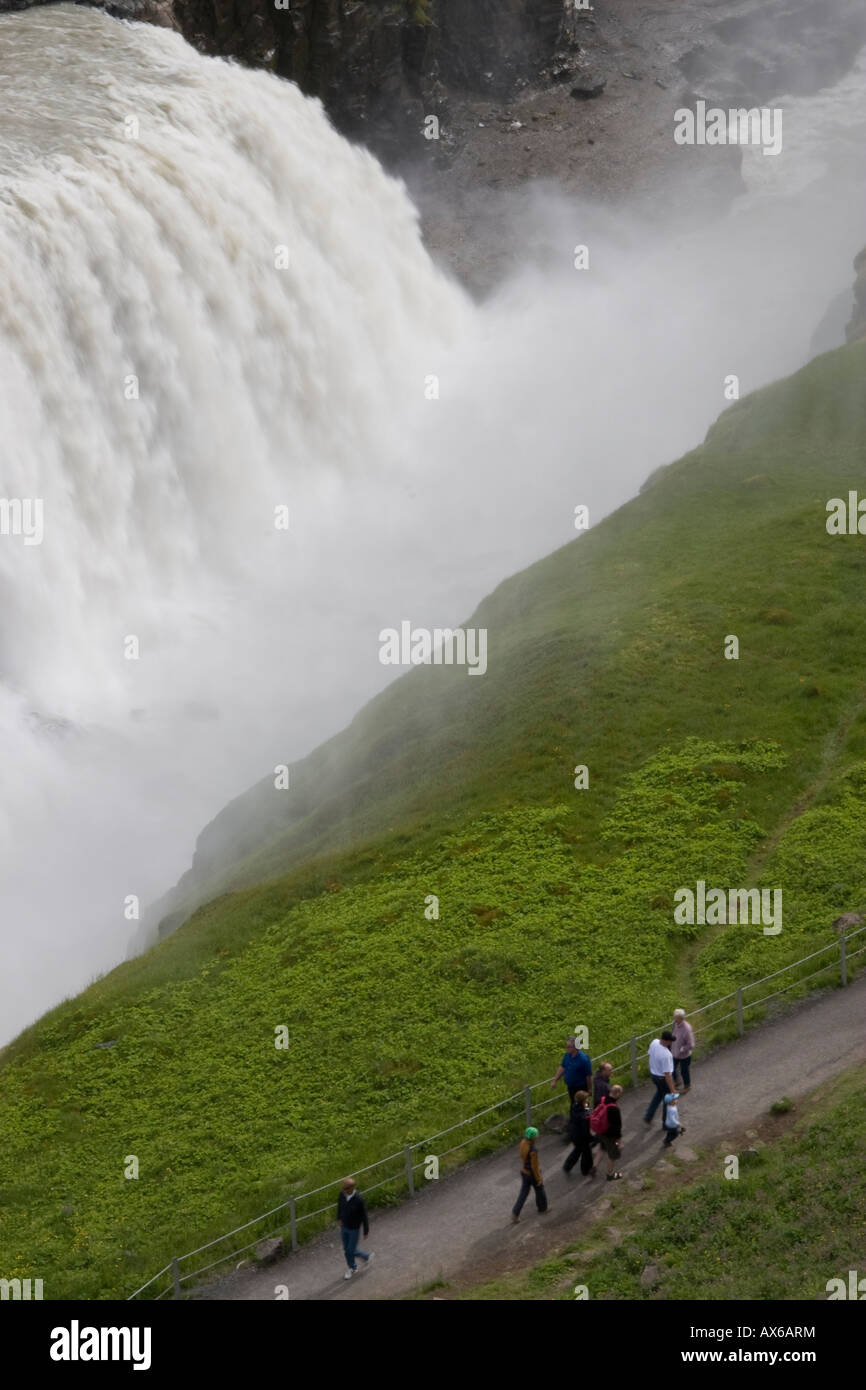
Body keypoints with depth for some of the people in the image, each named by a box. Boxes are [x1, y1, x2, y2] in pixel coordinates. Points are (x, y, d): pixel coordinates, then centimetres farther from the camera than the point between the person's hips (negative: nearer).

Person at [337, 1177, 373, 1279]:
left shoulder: (359, 1199, -35)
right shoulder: (342, 1194, -19)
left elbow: (364, 1216, -20)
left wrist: (366, 1231, -9)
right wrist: (339, 1218, 17)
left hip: (354, 1229, -5)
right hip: (344, 1227, 5)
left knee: (351, 1251, 8)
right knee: (347, 1249, 19)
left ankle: (367, 1256, 39)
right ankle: (352, 1268, 46)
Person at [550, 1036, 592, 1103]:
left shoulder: (583, 1059, -26)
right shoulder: (567, 1055, -6)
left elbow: (589, 1075, -19)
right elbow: (562, 1067, 8)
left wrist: (589, 1090, -11)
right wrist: (554, 1080, 8)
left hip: (580, 1088, -7)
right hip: (570, 1087, 7)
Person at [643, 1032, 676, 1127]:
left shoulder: (654, 1042, -15)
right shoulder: (665, 1055, -37)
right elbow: (667, 1074, -33)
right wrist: (672, 1090, -26)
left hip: (653, 1075, 7)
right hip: (663, 1078, -7)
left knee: (659, 1093, 32)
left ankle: (648, 1117, 33)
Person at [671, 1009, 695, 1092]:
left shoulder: (687, 1029, -36)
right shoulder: (675, 1023, -14)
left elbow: (691, 1046, -29)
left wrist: (680, 1050, -24)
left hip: (684, 1055, -7)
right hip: (675, 1052, 7)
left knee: (684, 1071, 16)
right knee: (672, 1068, 23)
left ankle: (687, 1086, 44)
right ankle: (677, 1081, 52)